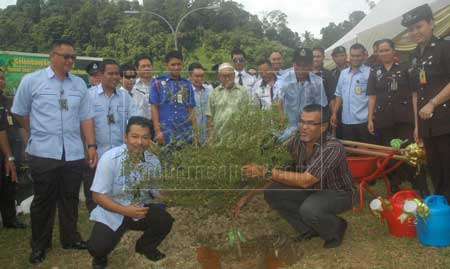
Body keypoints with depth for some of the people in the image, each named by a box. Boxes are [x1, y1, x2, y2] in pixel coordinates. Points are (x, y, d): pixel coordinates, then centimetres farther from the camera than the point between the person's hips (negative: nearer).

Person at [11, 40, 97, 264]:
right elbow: (21, 113, 7)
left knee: (70, 199, 13)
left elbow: (86, 118, 8)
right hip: (43, 153, -3)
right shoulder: (31, 81, -2)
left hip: (74, 153, 3)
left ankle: (70, 238, 31)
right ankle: (39, 245, 25)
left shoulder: (79, 84, 7)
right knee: (43, 200, 8)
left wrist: (92, 145, 3)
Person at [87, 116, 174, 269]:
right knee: (97, 248, -24)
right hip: (112, 212, -3)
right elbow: (98, 196, -16)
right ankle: (100, 255, 17)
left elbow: (159, 193, 0)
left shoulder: (153, 161, -8)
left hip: (141, 209, 3)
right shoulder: (110, 158, -19)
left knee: (164, 220, -21)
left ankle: (145, 246, 13)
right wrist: (125, 210, -27)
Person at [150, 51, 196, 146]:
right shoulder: (158, 83, 4)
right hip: (165, 132, -2)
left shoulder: (187, 84, 11)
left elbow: (191, 109, 11)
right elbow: (154, 108, 0)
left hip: (185, 132, 3)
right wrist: (157, 131, -8)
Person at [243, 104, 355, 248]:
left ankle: (336, 229, 0)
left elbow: (305, 181, -39)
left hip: (338, 193, -6)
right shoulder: (297, 139, -14)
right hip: (312, 189, 6)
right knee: (272, 192, -12)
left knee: (309, 209, -35)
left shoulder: (333, 147, -32)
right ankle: (309, 229, 7)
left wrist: (267, 172, -40)